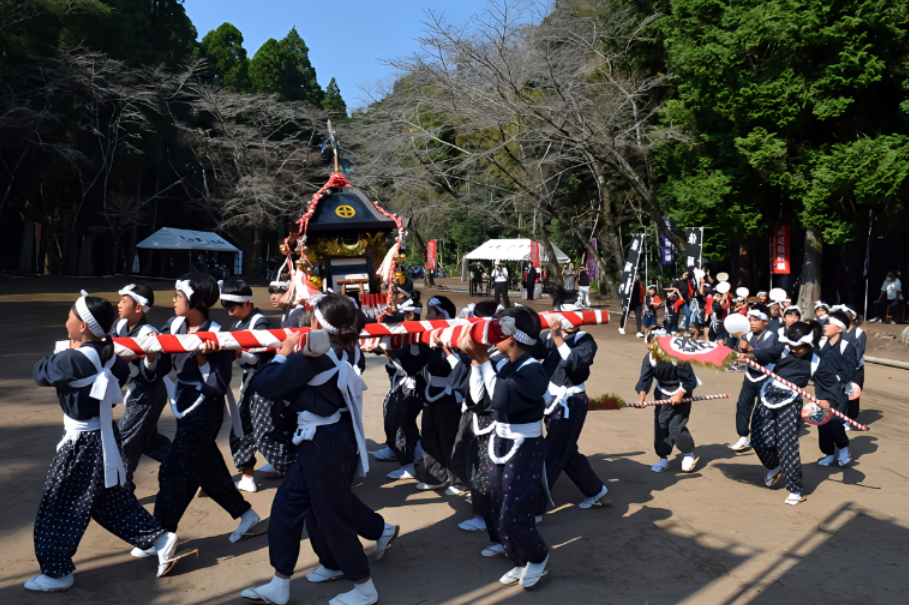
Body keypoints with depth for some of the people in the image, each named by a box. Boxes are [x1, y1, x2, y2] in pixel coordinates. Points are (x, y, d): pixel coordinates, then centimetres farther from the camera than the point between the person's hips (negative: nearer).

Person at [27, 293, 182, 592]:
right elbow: (123, 373, 18)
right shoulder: (107, 353, 0)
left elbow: (39, 373, -7)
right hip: (103, 436, 8)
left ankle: (57, 573, 19)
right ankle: (160, 539, 20)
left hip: (84, 443, -8)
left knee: (57, 508, 8)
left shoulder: (72, 358, -23)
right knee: (112, 501, 20)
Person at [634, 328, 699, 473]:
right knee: (660, 424, 2)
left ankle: (689, 454, 14)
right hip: (662, 393, 5)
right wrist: (641, 396, -34)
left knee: (676, 425, -9)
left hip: (681, 392, -5)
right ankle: (663, 458, 14)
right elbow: (645, 379, -21)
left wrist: (679, 395, -27)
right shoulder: (649, 358, -18)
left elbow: (689, 380, -21)